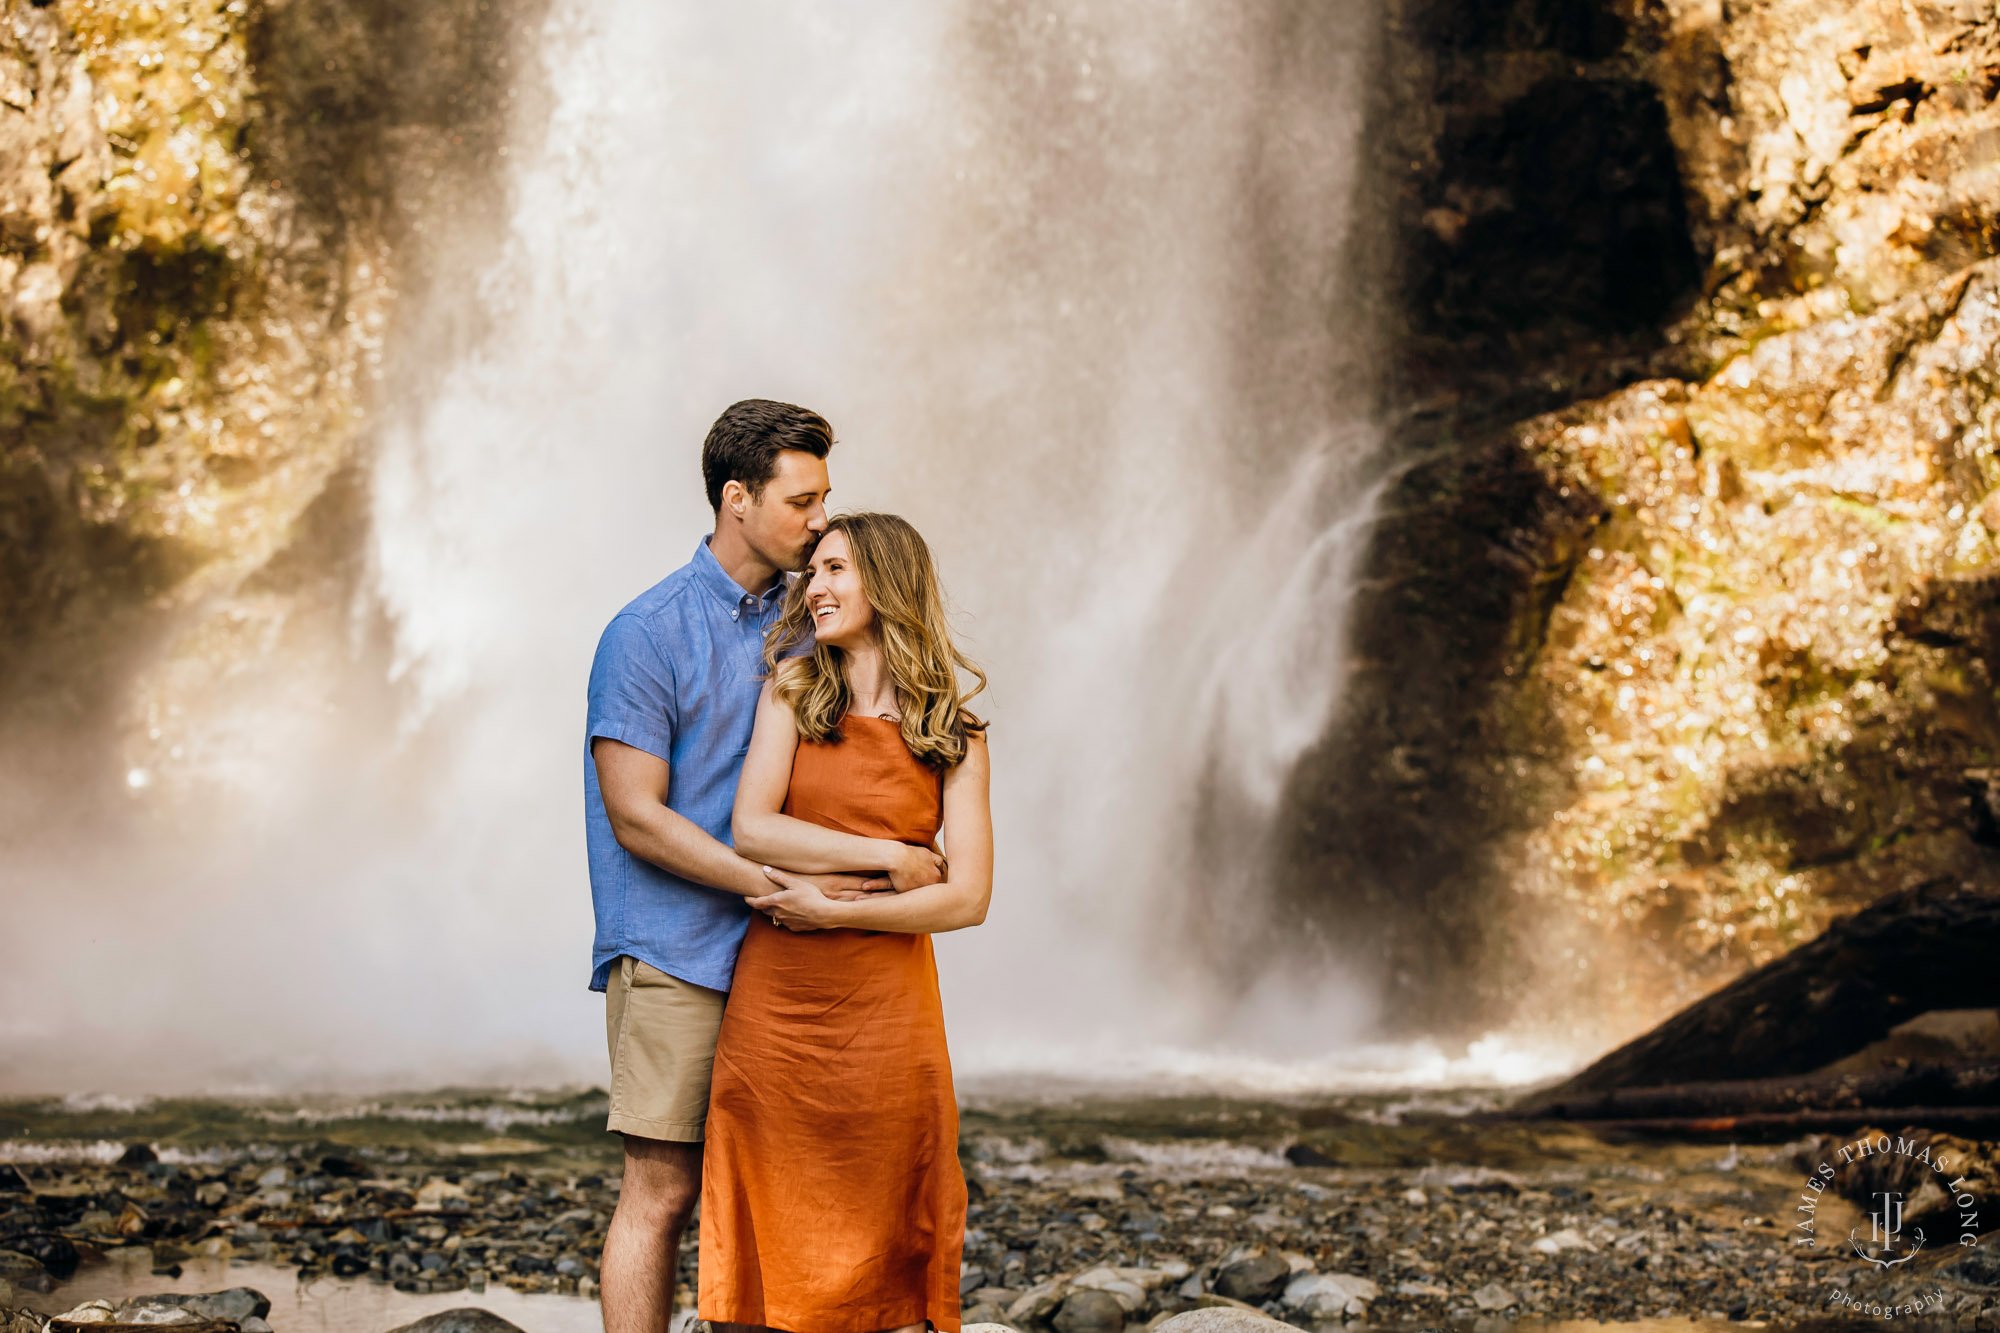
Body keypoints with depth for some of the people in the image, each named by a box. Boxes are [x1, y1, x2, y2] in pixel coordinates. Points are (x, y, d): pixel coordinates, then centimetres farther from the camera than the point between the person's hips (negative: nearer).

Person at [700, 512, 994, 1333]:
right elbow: (752, 830, -6)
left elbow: (967, 899, -4)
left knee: (883, 1249, 4)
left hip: (885, 1009, -1)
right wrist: (888, 857, -10)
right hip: (775, 1000, 1)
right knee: (761, 1239, 3)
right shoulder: (792, 695, 6)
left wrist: (834, 909, -10)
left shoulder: (954, 738, 3)